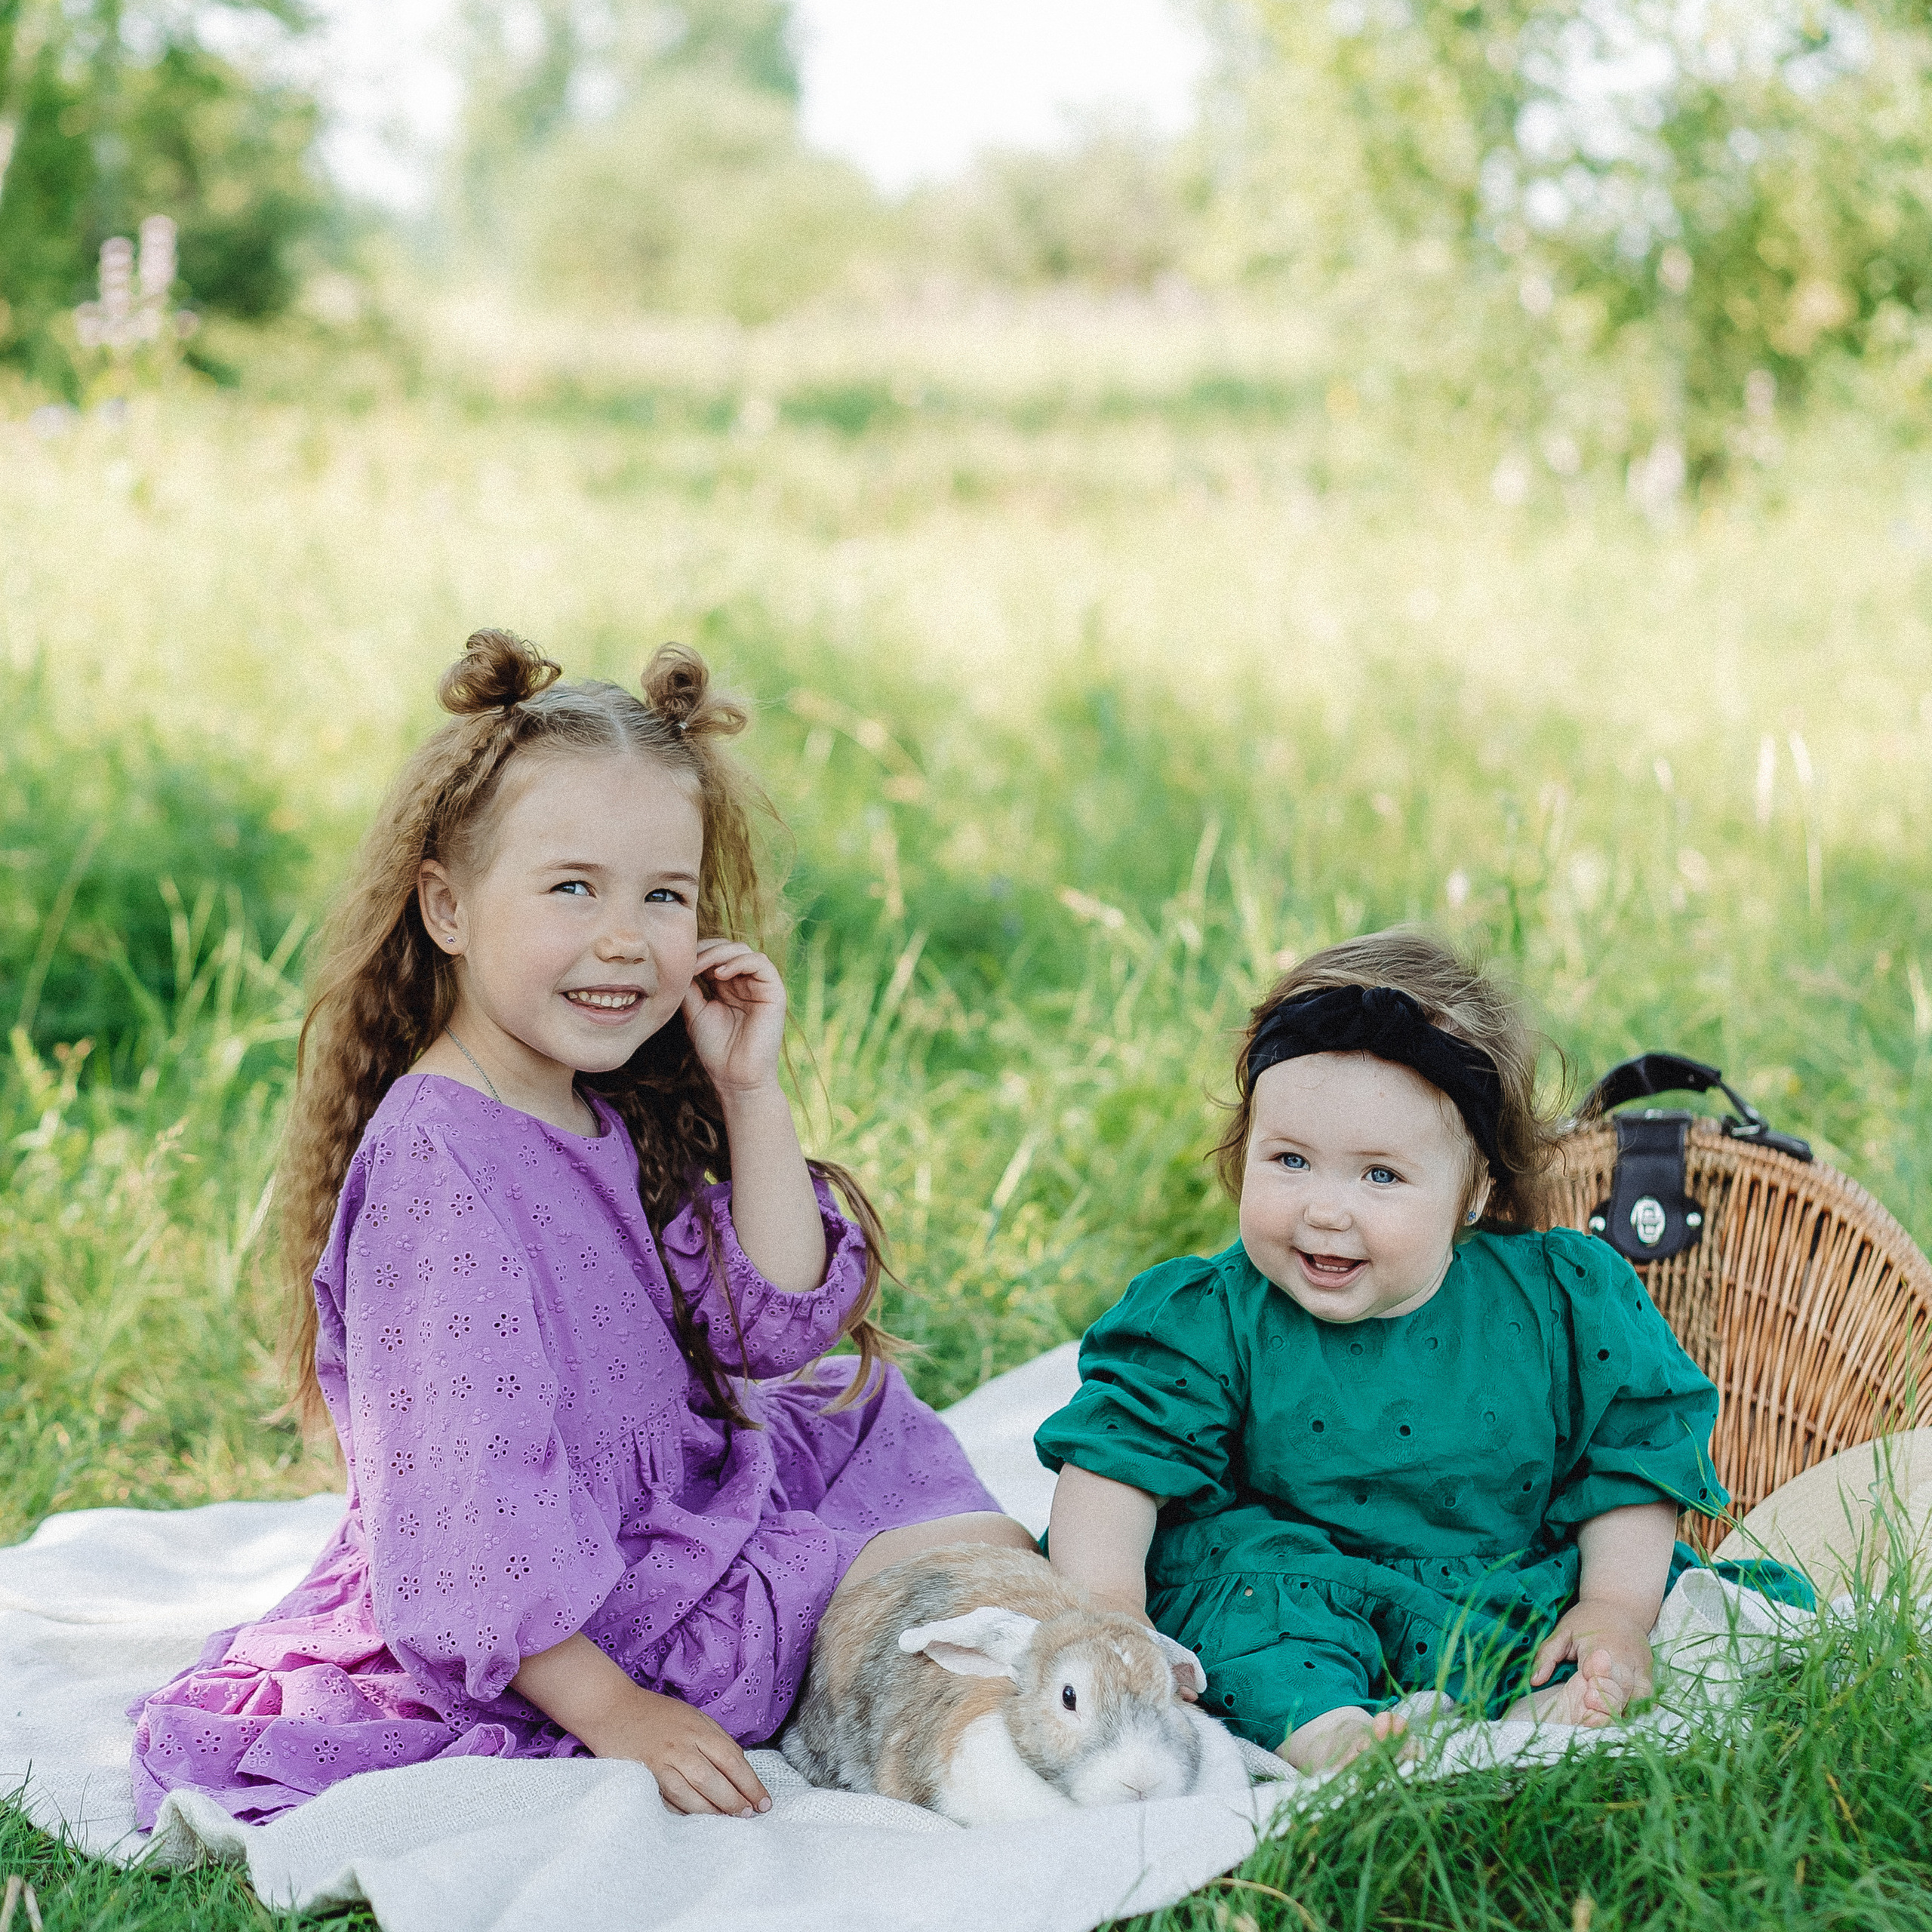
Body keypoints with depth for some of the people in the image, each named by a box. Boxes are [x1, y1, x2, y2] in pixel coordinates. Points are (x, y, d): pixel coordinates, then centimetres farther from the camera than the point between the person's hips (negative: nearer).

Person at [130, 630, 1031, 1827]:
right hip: (557, 1628, -9)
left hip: (658, 1522, 9)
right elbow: (464, 1494, -27)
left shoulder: (612, 1125, 4)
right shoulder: (440, 1162, -25)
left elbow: (777, 1327, 2)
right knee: (978, 1561, -6)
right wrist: (614, 1715, -25)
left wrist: (752, 1097, -5)